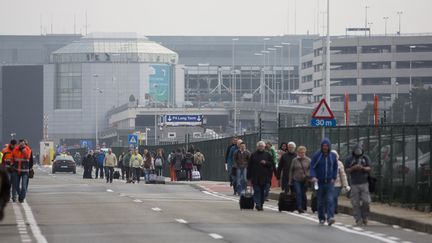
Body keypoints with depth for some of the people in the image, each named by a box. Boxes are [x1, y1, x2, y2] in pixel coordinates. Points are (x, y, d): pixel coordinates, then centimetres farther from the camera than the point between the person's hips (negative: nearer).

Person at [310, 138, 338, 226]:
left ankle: (330, 218, -24)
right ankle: (321, 218, 18)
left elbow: (335, 168, 15)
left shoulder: (333, 156, 5)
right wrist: (313, 177, -19)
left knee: (330, 200, -15)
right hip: (319, 182, 0)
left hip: (329, 182, 0)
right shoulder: (317, 156, -2)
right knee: (320, 202, 4)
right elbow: (312, 167, -3)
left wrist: (334, 178, 3)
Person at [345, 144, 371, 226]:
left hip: (364, 183, 0)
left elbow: (369, 168, 4)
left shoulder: (365, 158, 8)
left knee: (366, 201, -8)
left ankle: (365, 216, 11)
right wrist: (353, 168, -14)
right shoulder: (349, 159, 6)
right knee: (355, 203, -4)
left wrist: (363, 168, -17)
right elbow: (347, 171, 5)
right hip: (354, 184, 0)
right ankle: (358, 220, 1)